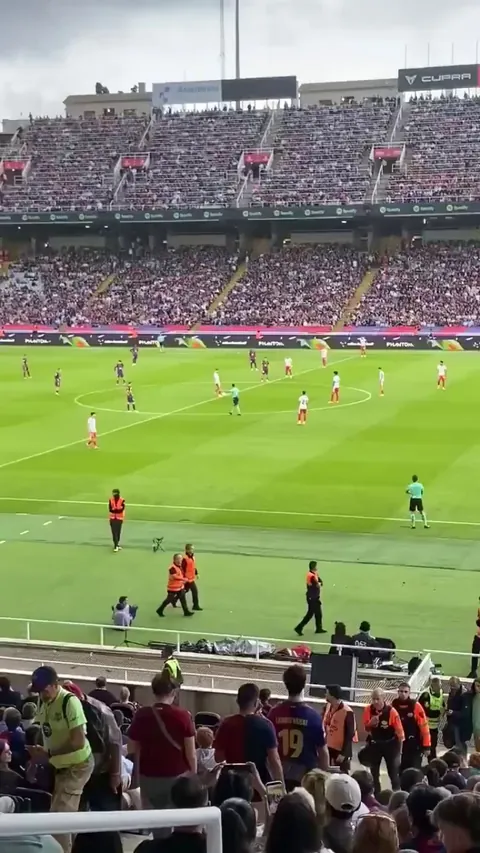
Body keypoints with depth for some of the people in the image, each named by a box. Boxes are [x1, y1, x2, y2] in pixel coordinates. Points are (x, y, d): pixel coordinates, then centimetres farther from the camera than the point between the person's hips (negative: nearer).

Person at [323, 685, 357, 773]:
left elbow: (350, 735, -18)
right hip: (328, 748, 7)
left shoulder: (347, 712, -20)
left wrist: (344, 753, -18)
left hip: (341, 750, -7)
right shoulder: (327, 707, 2)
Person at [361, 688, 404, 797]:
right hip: (375, 743, 4)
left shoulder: (391, 711, -23)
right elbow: (366, 729, -1)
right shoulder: (368, 710, -13)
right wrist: (371, 723, -24)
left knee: (393, 773, 4)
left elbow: (399, 730, -13)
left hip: (390, 744, -4)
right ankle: (376, 797, 26)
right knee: (374, 773, 12)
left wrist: (399, 748, -6)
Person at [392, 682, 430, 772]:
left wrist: (426, 745, -13)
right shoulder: (393, 705, -2)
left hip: (414, 744, -4)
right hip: (398, 744, 4)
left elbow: (424, 725, -12)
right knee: (401, 770, 14)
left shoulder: (415, 705, -13)